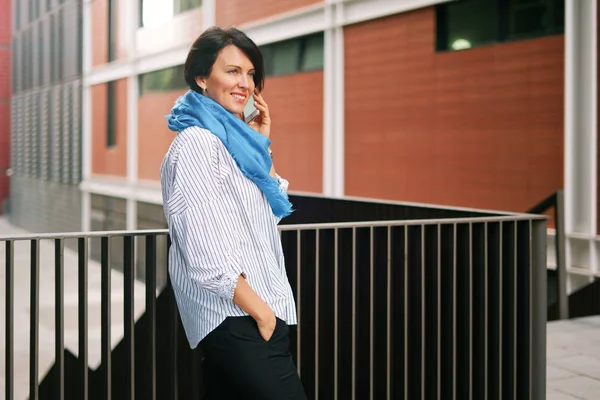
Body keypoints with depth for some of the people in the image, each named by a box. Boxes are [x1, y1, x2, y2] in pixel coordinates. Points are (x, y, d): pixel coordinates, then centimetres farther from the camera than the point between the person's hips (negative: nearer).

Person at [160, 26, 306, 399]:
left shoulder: (231, 138, 12)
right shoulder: (197, 142, -15)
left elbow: (276, 208, 25)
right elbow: (207, 256, -22)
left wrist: (262, 144, 14)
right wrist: (262, 312, -16)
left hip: (247, 315, 9)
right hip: (238, 319, -9)